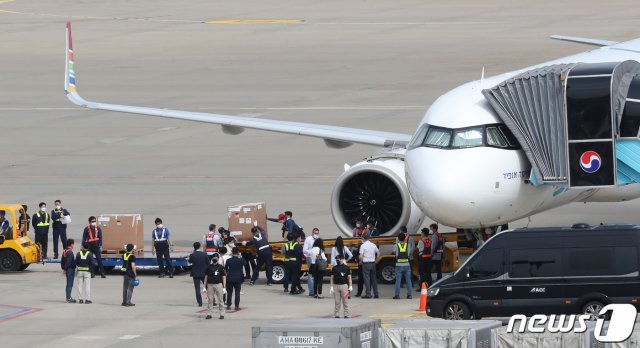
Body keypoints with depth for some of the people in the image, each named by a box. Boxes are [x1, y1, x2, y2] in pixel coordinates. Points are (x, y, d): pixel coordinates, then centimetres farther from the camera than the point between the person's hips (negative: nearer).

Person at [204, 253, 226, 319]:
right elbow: (206, 276, 13)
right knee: (210, 300, 4)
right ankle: (209, 314, 8)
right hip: (210, 285, 2)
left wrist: (224, 287, -3)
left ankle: (222, 314, 5)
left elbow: (224, 277, 3)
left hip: (218, 284, -2)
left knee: (220, 300, 0)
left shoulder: (221, 267, 4)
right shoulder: (209, 267, 9)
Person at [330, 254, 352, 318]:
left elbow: (349, 277, 5)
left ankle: (346, 314, 4)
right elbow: (332, 278, 10)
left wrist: (350, 286, -2)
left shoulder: (346, 268, 4)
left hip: (344, 285, -2)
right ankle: (336, 314, 7)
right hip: (336, 286, 2)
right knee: (337, 301, 2)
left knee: (345, 301, 0)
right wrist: (331, 287, 5)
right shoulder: (334, 268, 8)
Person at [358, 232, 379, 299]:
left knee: (367, 279, -3)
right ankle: (376, 294, 14)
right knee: (373, 278, 11)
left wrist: (361, 261, 1)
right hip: (373, 263, 5)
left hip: (366, 263, -5)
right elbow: (378, 253, 13)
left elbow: (361, 256, -16)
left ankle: (368, 294, -6)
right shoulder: (373, 245, 5)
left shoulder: (363, 246, -11)